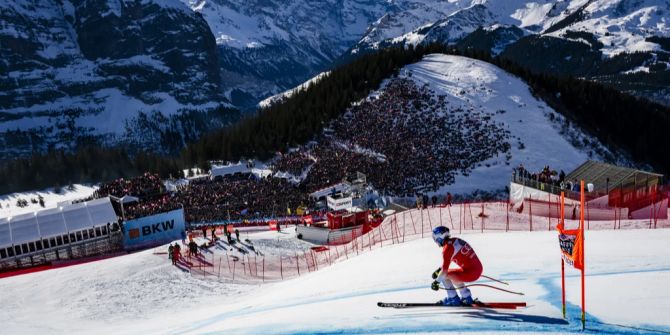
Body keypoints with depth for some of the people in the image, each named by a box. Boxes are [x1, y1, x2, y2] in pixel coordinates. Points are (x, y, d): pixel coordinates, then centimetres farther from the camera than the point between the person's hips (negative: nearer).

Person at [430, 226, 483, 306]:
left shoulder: (447, 248, -14)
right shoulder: (455, 240, 11)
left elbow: (444, 270, -15)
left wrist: (437, 281, -1)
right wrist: (438, 269, 30)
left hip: (470, 273, -9)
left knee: (444, 275, 0)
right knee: (452, 275, 28)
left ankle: (453, 298, 11)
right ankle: (467, 297, 32)